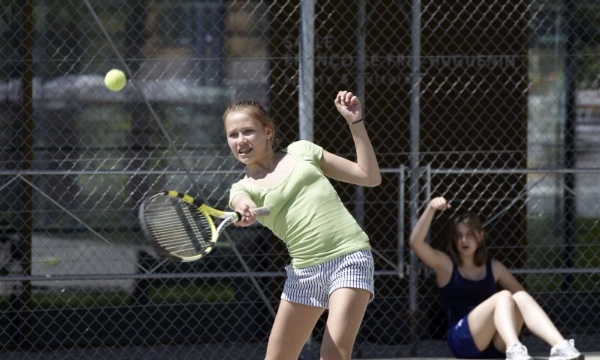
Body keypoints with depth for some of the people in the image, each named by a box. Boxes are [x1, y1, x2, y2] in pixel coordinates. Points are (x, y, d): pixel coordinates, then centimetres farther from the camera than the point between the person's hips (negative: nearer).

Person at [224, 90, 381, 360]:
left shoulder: (300, 151, 11)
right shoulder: (243, 188, 8)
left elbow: (370, 177, 12)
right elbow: (243, 206, -20)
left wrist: (356, 122, 4)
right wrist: (244, 214, -44)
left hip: (349, 259, -2)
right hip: (305, 271, 2)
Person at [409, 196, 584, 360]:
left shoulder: (494, 267, 18)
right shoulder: (445, 264, 7)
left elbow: (520, 292, 18)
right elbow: (416, 242, -8)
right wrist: (431, 208, -19)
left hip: (496, 344, 4)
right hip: (464, 341, -4)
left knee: (521, 297, -23)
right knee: (504, 296, -27)